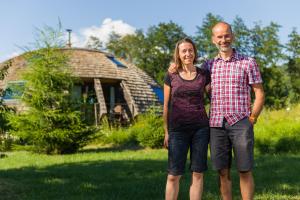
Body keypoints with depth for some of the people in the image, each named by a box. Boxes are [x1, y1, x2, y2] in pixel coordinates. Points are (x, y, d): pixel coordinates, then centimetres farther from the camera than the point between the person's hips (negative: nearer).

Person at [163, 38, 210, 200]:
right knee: (173, 175, -1)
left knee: (198, 173, 4)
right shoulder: (171, 76, 3)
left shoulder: (204, 75, 5)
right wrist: (166, 132, 3)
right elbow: (166, 105, 5)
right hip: (178, 129, -1)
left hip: (200, 128, 1)